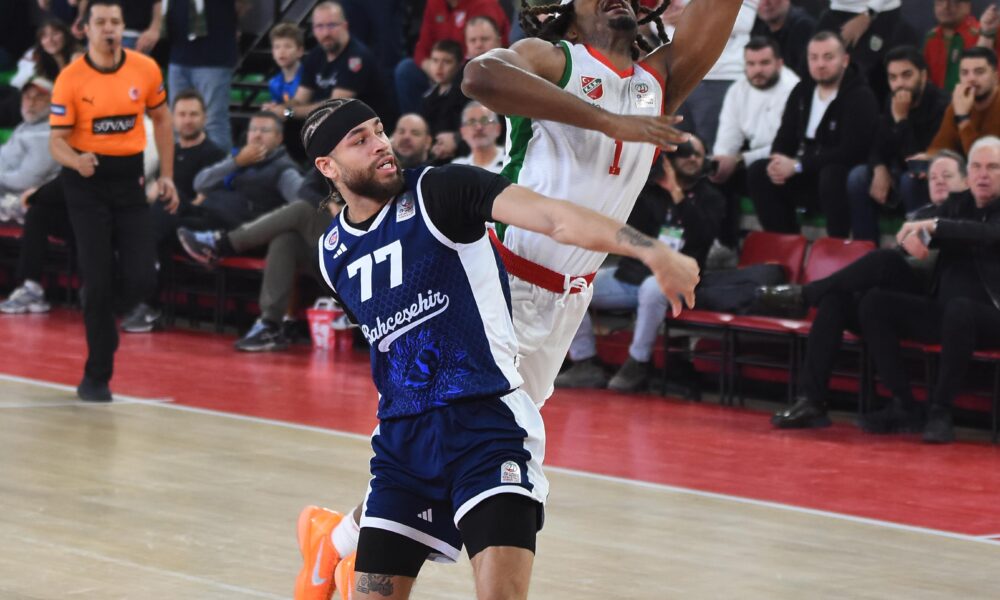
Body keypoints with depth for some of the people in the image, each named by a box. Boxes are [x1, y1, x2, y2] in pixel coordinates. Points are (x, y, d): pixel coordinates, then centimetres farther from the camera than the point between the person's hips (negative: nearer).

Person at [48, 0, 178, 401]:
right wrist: (76, 160, -33)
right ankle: (96, 377, 5)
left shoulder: (145, 69, -2)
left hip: (129, 178, 3)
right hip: (87, 181, -3)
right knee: (98, 281, -6)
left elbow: (161, 119, 13)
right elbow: (57, 141, -11)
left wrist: (167, 175, 9)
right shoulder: (70, 79, -10)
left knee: (142, 279, -8)